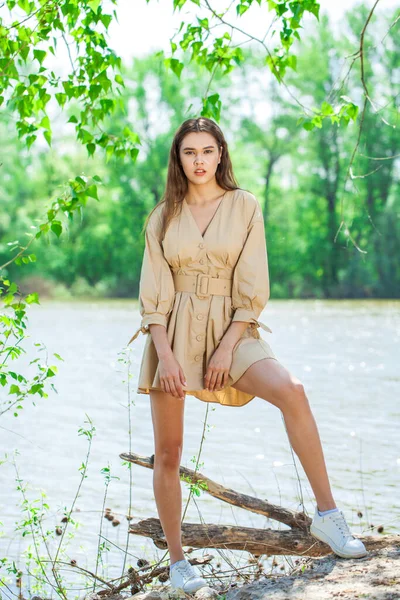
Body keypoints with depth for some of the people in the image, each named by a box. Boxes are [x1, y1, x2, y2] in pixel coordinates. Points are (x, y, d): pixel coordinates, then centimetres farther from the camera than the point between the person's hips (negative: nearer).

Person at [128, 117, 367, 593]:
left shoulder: (245, 207, 3)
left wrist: (227, 349, -11)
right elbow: (153, 294, 2)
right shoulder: (162, 216, 7)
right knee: (168, 453, 0)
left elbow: (252, 289, -2)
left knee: (290, 391, -28)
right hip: (173, 333, 1)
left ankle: (326, 514, -22)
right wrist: (165, 354, -11)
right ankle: (177, 561, 15)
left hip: (230, 330, -1)